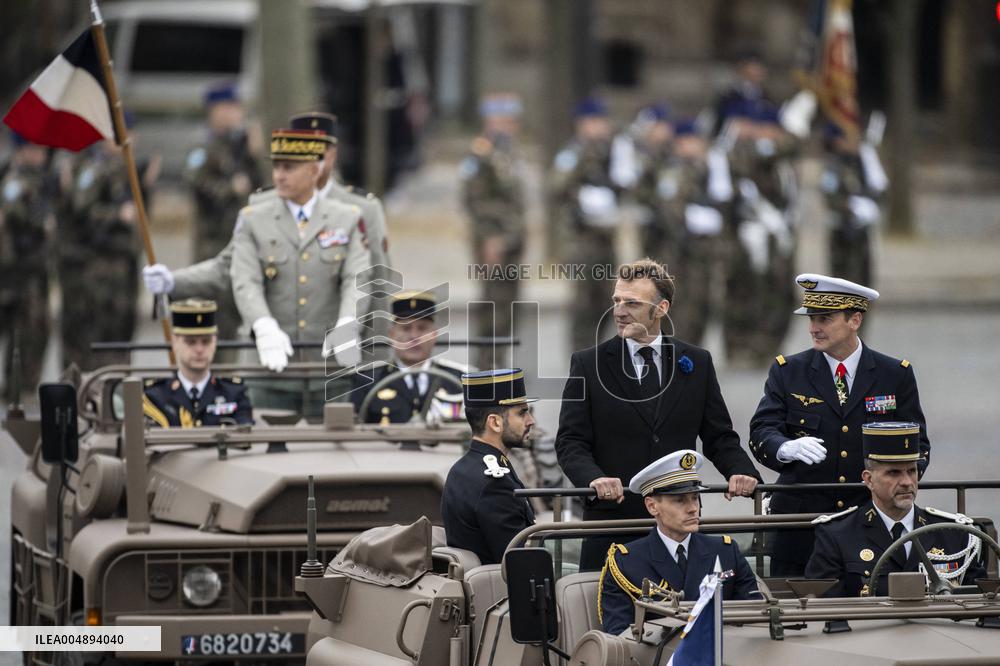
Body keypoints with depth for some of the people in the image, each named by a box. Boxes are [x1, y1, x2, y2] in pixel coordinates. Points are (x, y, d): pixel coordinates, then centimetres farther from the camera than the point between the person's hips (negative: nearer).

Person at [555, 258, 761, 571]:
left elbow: (719, 436, 12)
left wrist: (742, 472, -8)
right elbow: (570, 442, -1)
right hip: (611, 516, -1)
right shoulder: (588, 364, 4)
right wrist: (594, 477, -21)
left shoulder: (697, 363, 10)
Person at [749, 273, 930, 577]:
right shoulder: (787, 371, 5)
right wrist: (787, 448, -27)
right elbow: (761, 432, -4)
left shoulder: (896, 375, 6)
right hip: (800, 523, 0)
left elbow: (916, 442, 6)